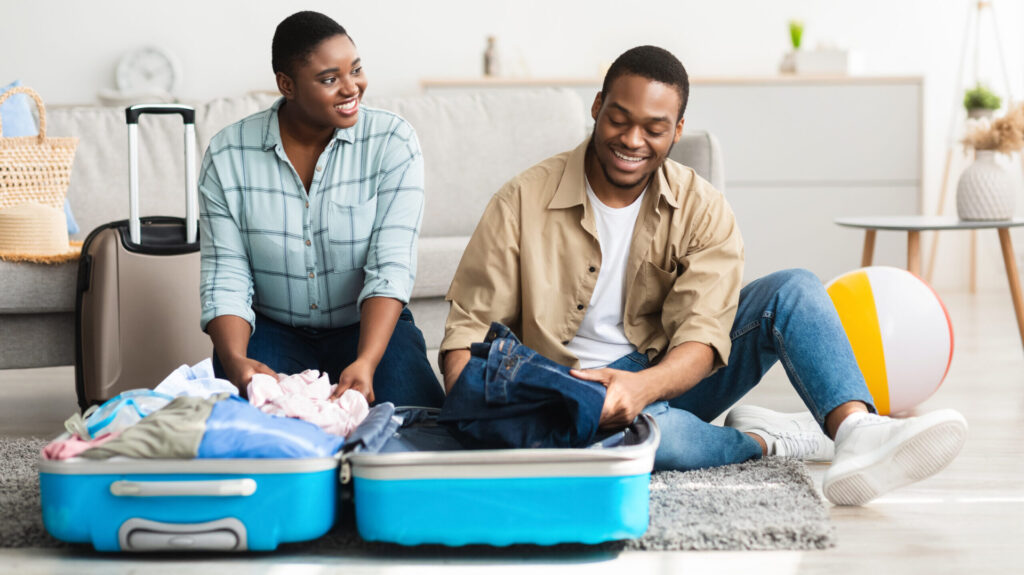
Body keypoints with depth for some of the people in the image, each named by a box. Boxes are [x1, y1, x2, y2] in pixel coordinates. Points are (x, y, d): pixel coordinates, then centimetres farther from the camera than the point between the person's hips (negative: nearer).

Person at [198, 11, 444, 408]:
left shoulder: (393, 142, -10)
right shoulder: (227, 156, -7)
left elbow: (391, 267, -18)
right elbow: (225, 278, -8)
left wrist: (366, 363, -35)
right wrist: (234, 360, -29)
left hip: (368, 327, 0)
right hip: (271, 329, 1)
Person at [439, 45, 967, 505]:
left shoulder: (702, 210, -2)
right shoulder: (523, 201, -5)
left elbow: (702, 335, -14)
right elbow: (472, 324, -6)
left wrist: (642, 385, -37)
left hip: (670, 379, 3)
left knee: (793, 289, -18)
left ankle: (855, 433, -40)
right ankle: (767, 441, -12)